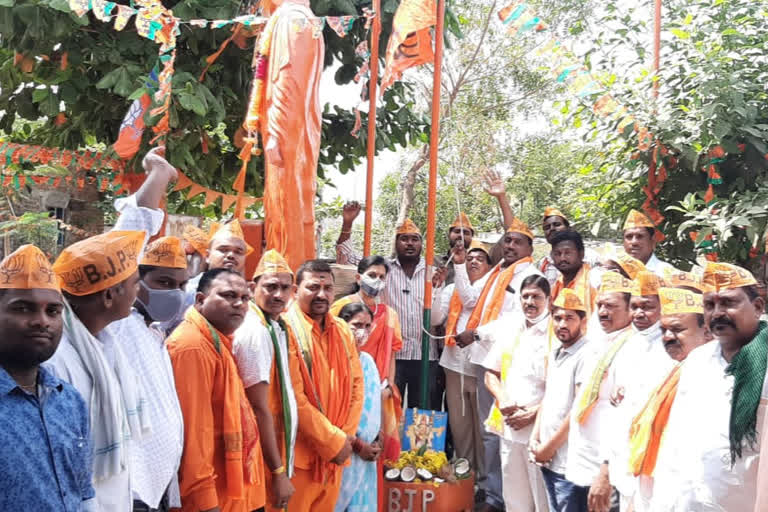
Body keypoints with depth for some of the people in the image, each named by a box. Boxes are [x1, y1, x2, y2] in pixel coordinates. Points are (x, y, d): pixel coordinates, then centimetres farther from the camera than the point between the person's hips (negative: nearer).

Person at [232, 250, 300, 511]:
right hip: (265, 462, -8)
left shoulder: (278, 328, 8)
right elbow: (260, 409, -20)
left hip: (280, 454, 8)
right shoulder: (255, 332, -19)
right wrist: (278, 472, -17)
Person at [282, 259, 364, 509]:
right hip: (298, 454, -6)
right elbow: (293, 397, -18)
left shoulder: (343, 331, 7)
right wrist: (334, 442, -13)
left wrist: (346, 436, -2)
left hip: (336, 453, 6)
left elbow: (356, 384, 9)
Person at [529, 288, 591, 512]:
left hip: (569, 462, -8)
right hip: (548, 459, 8)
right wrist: (535, 438, 6)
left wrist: (549, 447, -11)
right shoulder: (554, 354, 11)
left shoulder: (587, 355, -15)